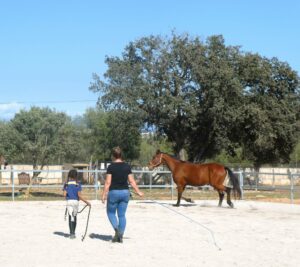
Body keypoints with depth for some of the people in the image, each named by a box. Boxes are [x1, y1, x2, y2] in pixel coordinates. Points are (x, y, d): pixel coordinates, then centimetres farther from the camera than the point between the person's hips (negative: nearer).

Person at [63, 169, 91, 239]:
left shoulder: (66, 184, 3)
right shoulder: (78, 184, -1)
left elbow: (64, 194, -3)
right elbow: (79, 195, -8)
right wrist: (86, 202, -2)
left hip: (69, 201, 0)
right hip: (76, 201, 0)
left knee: (70, 217, -2)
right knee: (75, 216, 14)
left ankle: (71, 233, -13)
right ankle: (73, 232, 24)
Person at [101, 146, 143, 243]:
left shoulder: (111, 167, -10)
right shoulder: (127, 166, 1)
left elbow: (108, 182, -12)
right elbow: (132, 181, 1)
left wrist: (104, 194, -7)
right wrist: (138, 192, 11)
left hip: (114, 192, -4)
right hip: (125, 192, 4)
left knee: (111, 212, 14)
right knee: (122, 215, 10)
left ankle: (116, 229, -9)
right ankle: (120, 236, 9)